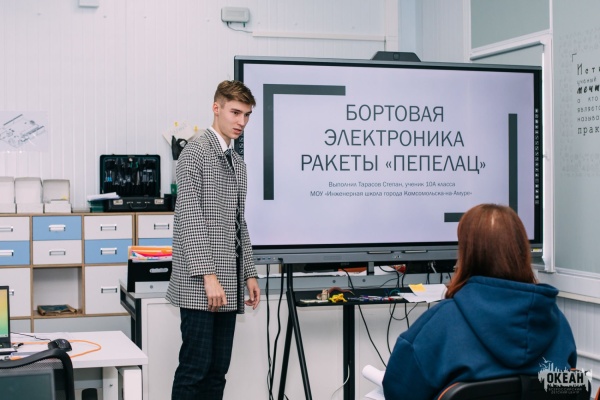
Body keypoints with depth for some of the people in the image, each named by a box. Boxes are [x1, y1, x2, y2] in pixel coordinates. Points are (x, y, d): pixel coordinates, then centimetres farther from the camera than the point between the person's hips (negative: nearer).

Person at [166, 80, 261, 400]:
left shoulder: (237, 163, 19)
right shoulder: (196, 152, -7)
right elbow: (190, 217, -14)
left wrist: (249, 274, 17)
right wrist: (208, 275, -19)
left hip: (228, 285, 8)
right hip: (200, 286, -8)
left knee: (218, 369, 8)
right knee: (195, 367, -7)